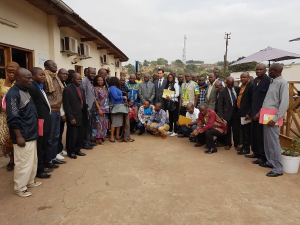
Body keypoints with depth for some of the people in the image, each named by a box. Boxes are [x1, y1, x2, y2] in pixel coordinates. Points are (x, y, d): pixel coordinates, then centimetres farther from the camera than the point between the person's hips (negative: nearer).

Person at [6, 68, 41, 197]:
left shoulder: (25, 90, 10)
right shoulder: (13, 94, -18)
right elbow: (13, 119, -20)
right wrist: (19, 136, -19)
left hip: (31, 134, 9)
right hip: (23, 136, -9)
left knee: (32, 160, 19)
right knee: (23, 162, 3)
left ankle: (30, 181, 35)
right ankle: (19, 188, 19)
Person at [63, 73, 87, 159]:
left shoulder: (82, 89, 14)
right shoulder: (67, 90, -9)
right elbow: (66, 105, -13)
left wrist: (86, 109, 0)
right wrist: (71, 118, -16)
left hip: (81, 117, 7)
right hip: (73, 118, -7)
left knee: (81, 135, 12)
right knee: (72, 136, 2)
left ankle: (77, 150, 30)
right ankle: (71, 152, 22)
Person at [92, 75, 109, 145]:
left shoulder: (105, 88, 13)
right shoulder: (95, 89, -6)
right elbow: (95, 100, -12)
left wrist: (108, 108, 10)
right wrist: (99, 109, -18)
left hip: (105, 109, 7)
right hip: (99, 109, -7)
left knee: (104, 123, 10)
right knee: (99, 123, -5)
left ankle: (102, 137, 20)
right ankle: (98, 138, 4)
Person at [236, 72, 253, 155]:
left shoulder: (251, 85, -14)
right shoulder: (242, 86, 13)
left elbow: (253, 101, -18)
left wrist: (249, 113, -20)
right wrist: (240, 111, 10)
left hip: (246, 113, -9)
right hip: (242, 112, 9)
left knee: (247, 131, 1)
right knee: (243, 130, 17)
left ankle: (246, 148, 11)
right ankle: (244, 146, 28)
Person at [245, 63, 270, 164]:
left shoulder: (268, 81, -11)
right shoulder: (255, 80, 13)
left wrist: (260, 112, -17)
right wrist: (252, 111, 14)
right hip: (254, 111, 7)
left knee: (261, 135, -2)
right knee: (254, 133, 13)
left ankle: (263, 157, 9)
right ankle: (256, 152, 27)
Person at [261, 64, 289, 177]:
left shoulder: (282, 83, -12)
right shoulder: (272, 82, 13)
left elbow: (284, 103, -17)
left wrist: (275, 119, -19)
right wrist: (260, 112, 12)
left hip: (272, 118, -8)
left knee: (273, 143, -4)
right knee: (267, 141, 16)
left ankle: (278, 168, 6)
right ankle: (270, 162, 29)